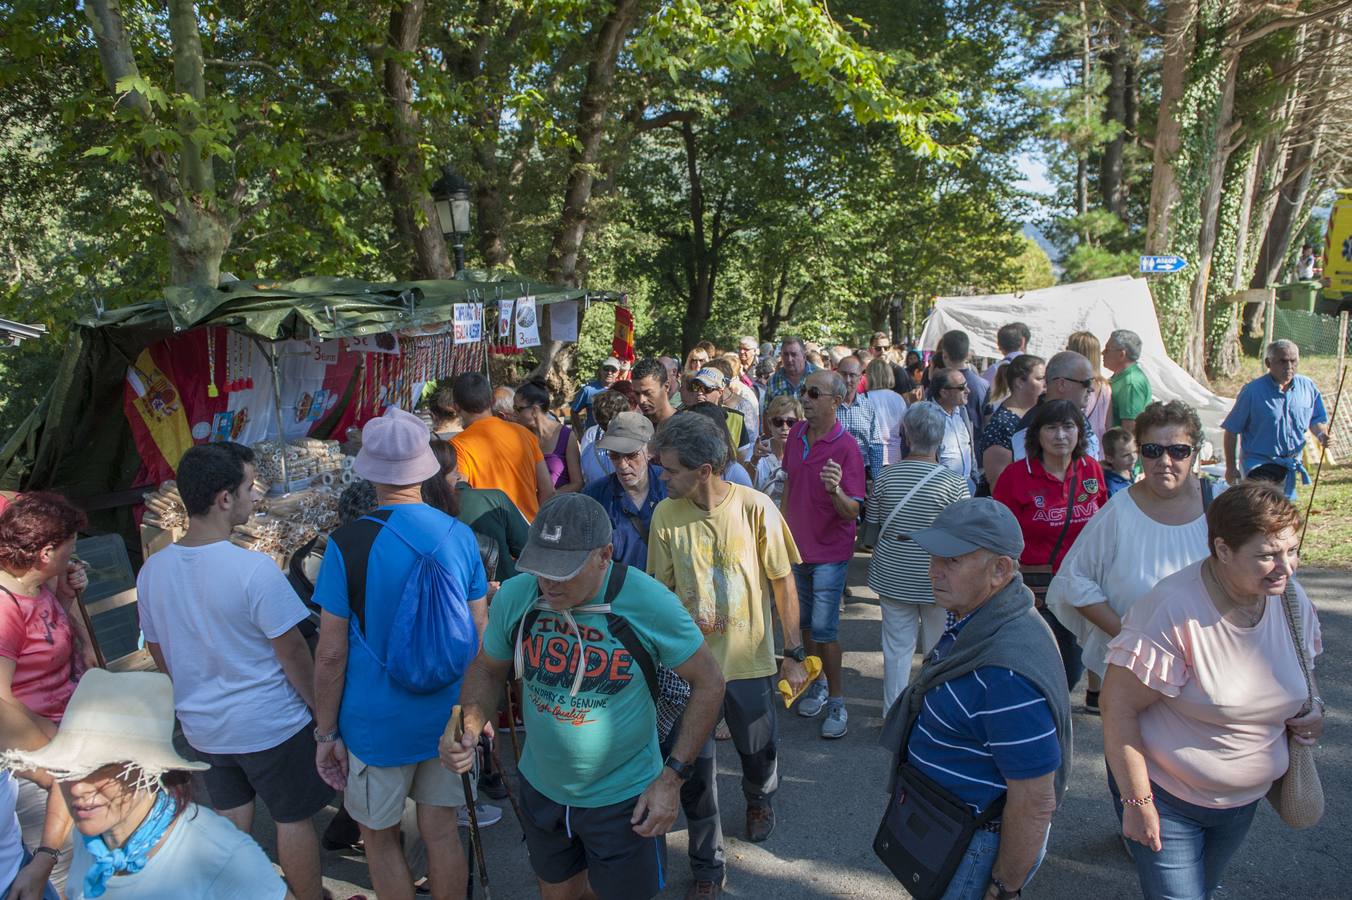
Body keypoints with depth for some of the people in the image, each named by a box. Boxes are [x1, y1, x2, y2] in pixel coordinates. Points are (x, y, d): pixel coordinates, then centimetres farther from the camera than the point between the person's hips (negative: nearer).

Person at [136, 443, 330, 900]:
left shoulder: (152, 570, -6)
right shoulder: (254, 568, -26)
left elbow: (159, 653, 7)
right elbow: (292, 652, -19)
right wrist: (321, 709, -5)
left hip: (201, 725, 6)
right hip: (269, 725, -6)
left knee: (231, 821, 23)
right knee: (294, 819, 13)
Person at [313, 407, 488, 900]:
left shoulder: (348, 544, -17)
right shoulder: (460, 536, -7)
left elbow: (331, 653, -12)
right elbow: (480, 635, 1)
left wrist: (326, 733, 0)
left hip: (379, 724, -3)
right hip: (450, 715, 3)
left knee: (380, 838, 18)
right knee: (440, 833, 17)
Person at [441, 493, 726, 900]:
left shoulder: (650, 603, -25)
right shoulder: (514, 596, -16)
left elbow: (708, 683, -14)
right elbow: (487, 669, 1)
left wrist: (672, 777, -17)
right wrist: (468, 725, -18)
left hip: (623, 798, -3)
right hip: (540, 787, 4)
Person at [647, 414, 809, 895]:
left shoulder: (755, 507, -16)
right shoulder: (665, 515, -10)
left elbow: (783, 583, -7)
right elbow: (662, 589, 0)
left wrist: (793, 653, -4)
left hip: (750, 661, -1)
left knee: (759, 752, 19)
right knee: (693, 769, 8)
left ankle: (760, 798, 54)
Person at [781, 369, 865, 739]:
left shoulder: (846, 447, -20)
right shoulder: (796, 434, -2)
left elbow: (852, 512, -21)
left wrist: (836, 490, -42)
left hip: (829, 552, -6)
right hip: (797, 546, 6)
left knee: (824, 629, -2)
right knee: (805, 623, 18)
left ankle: (837, 700, 16)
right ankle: (819, 683, 38)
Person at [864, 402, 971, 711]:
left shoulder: (885, 477, -6)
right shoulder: (954, 483, -14)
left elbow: (870, 535, 1)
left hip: (892, 577, 2)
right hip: (937, 580, -2)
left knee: (897, 648, 13)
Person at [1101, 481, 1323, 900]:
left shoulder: (1291, 598, -8)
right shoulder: (1175, 610, -30)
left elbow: (1301, 669, 14)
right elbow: (1118, 705, -26)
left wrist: (1312, 708, -8)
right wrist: (1136, 801, -23)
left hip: (1243, 799, 7)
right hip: (1165, 796, -7)